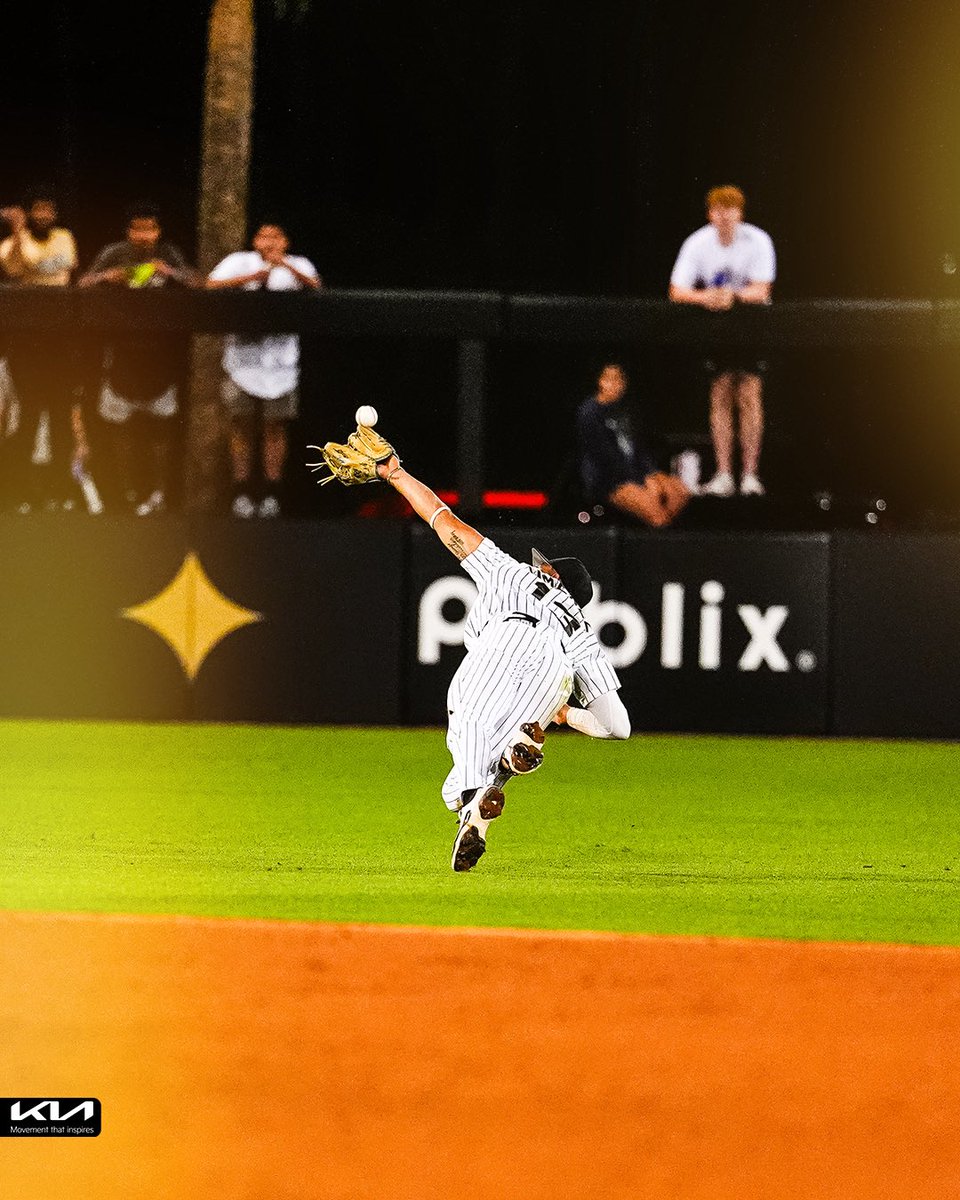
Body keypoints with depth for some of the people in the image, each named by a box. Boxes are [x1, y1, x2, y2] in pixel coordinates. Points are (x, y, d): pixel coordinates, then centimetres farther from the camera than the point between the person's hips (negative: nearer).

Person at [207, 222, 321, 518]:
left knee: (275, 426, 2)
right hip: (242, 356, 0)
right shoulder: (240, 262, 7)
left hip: (281, 359, 0)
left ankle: (271, 494, 8)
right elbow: (212, 285, -8)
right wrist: (251, 277, -19)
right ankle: (242, 494, 7)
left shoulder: (297, 266, 7)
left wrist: (287, 267, -30)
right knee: (242, 424, 2)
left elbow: (315, 287, -13)